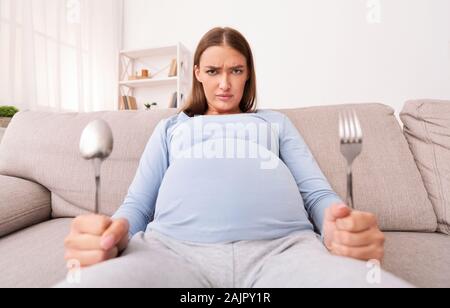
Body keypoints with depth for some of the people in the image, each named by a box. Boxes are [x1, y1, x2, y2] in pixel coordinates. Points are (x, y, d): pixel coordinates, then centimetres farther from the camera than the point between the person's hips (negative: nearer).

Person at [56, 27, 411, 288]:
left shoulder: (276, 122, 28)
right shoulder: (171, 127, 28)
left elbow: (317, 192, 16)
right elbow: (138, 203, 18)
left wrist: (340, 228, -9)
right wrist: (114, 232, -7)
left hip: (284, 245, 2)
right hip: (172, 246, 1)